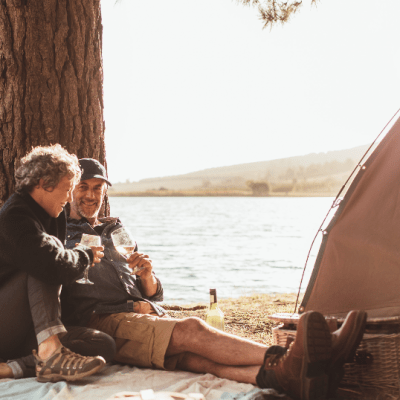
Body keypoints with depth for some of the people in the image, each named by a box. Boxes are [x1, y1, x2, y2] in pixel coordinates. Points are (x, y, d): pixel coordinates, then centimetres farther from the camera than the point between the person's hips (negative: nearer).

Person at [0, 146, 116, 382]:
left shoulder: (52, 218, 15)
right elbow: (53, 266, -30)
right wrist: (86, 256, -10)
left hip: (28, 333, 8)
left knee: (104, 345, -15)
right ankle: (50, 352, -40)